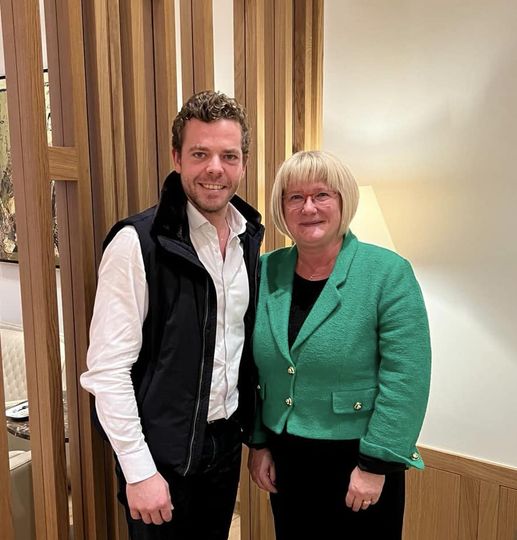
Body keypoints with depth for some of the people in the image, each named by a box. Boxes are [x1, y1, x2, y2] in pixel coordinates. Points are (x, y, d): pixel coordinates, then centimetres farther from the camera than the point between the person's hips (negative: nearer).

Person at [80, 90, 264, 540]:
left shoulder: (250, 237, 0)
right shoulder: (138, 242, -18)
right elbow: (107, 368, -17)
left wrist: (252, 429, 9)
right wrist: (139, 470, -15)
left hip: (227, 441, 6)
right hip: (163, 452, -5)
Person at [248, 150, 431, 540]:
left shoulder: (388, 272, -14)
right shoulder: (265, 273, -2)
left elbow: (406, 378, -16)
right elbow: (254, 369, 4)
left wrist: (376, 464, -14)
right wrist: (258, 443, 5)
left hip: (358, 462, -3)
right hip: (283, 460, 4)